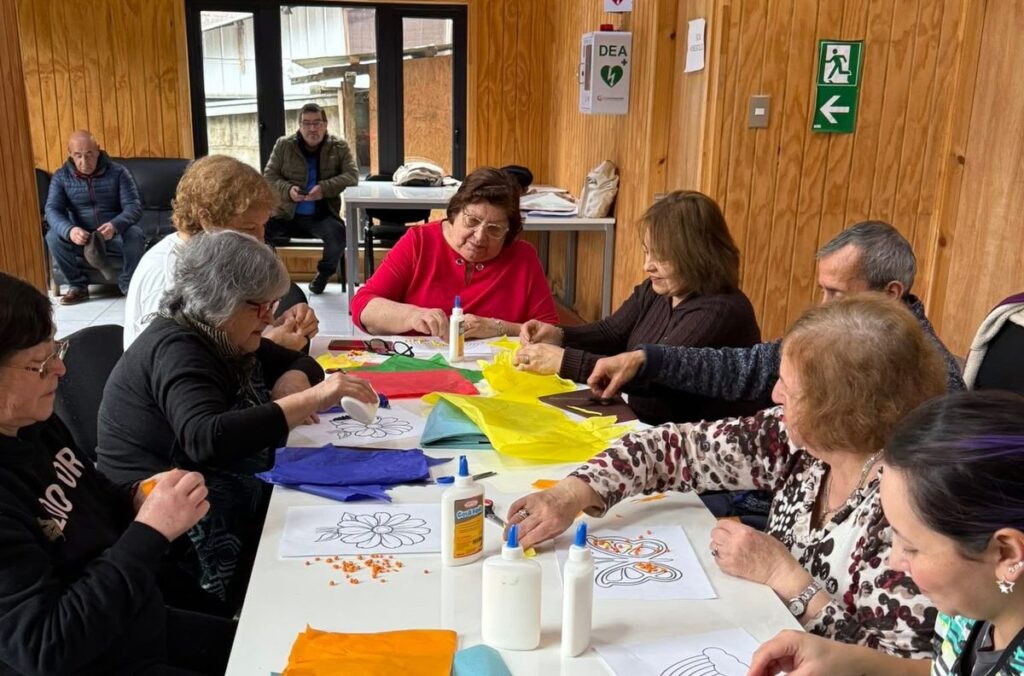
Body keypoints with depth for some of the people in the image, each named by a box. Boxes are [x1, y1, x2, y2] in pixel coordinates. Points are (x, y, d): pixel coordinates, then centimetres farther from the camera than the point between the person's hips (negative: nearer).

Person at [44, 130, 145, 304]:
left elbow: (134, 206, -14)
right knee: (53, 237, -26)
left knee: (135, 234, -33)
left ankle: (128, 284, -11)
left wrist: (114, 225, -37)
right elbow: (52, 210, -13)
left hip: (115, 236, -2)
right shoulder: (61, 177, -1)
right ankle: (78, 286, -9)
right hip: (80, 238, 2)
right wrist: (69, 230, -37)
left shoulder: (118, 172, -6)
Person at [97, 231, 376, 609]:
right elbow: (206, 440, -36)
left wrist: (292, 380, -6)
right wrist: (309, 400, -37)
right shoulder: (176, 349, -19)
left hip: (241, 496, 9)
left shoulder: (224, 338, 8)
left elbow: (301, 363, 18)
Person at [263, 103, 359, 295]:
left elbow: (352, 175, -5)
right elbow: (269, 175, 6)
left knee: (338, 232, -32)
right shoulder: (283, 145, 5)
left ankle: (324, 272, 2)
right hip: (287, 213, 1)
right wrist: (287, 189, -16)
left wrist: (325, 188, -22)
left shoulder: (339, 146, 4)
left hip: (322, 215, -1)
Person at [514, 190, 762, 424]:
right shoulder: (655, 290, 4)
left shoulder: (722, 313, -23)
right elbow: (611, 333, 16)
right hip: (639, 424, 7)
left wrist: (564, 361, -29)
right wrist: (559, 335, -4)